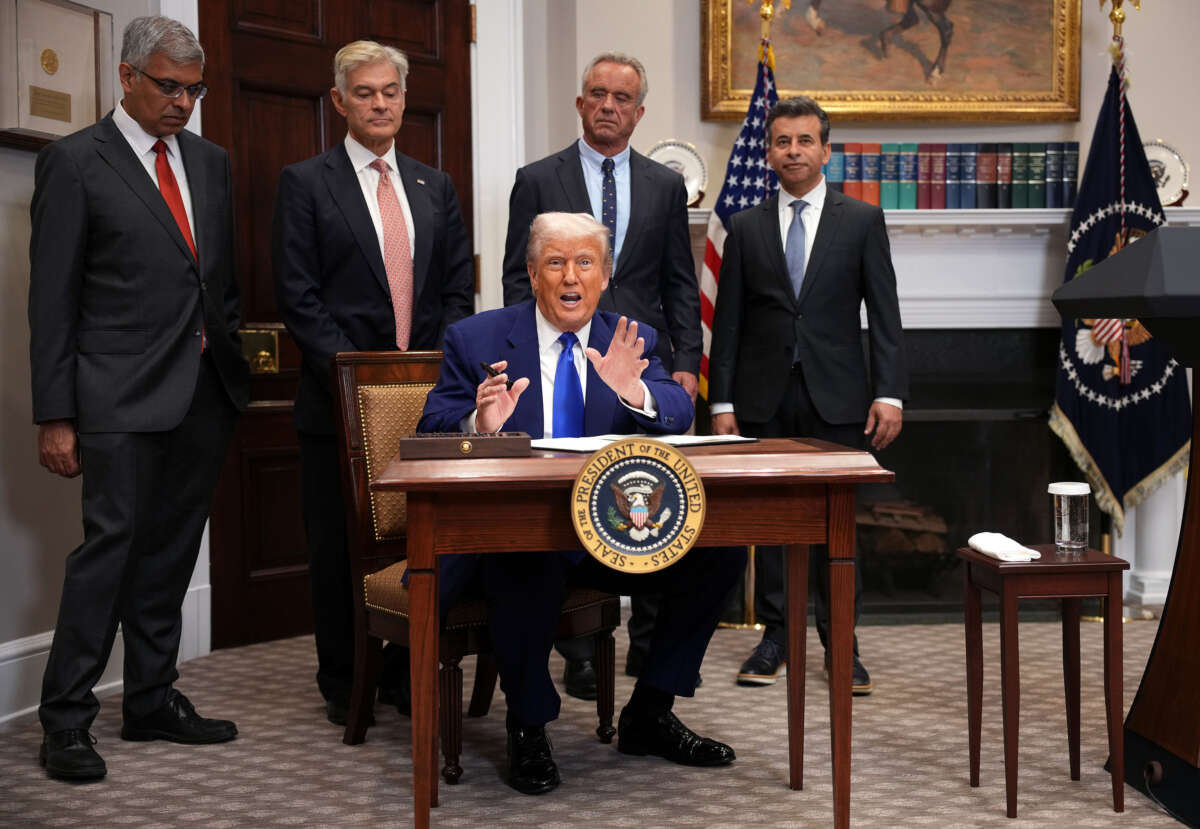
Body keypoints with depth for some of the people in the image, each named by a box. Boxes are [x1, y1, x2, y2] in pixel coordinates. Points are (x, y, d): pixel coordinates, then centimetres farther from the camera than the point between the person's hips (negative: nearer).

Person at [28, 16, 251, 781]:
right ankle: (66, 723, 3)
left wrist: (238, 358, 9)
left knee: (172, 552, 11)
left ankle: (154, 703, 22)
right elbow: (52, 297, -6)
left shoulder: (210, 162, 14)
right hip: (123, 396, -6)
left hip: (206, 392, 6)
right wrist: (55, 417, -9)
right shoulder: (75, 162, -4)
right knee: (112, 544, -7)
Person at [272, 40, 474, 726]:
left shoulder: (436, 188, 14)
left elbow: (459, 289, 11)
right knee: (339, 545, 4)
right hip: (341, 397, -3)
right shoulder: (306, 183, 1)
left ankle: (404, 673, 18)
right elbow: (298, 295, -5)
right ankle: (343, 683, 16)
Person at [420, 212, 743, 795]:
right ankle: (528, 730, -13)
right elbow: (432, 435, -3)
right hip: (509, 534, -4)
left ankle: (648, 716, 2)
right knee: (528, 563, -37)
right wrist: (479, 426, -26)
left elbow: (679, 414, -6)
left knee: (721, 549, -14)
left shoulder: (631, 344, 10)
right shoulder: (475, 340, 2)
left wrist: (634, 391, -28)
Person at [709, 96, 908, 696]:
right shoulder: (746, 227, 9)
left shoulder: (862, 221, 5)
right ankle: (776, 635, 17)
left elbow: (884, 315, 1)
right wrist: (722, 402, 1)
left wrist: (890, 393, -8)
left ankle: (842, 643, 11)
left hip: (835, 398, -1)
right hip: (764, 399, 2)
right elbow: (728, 322, 8)